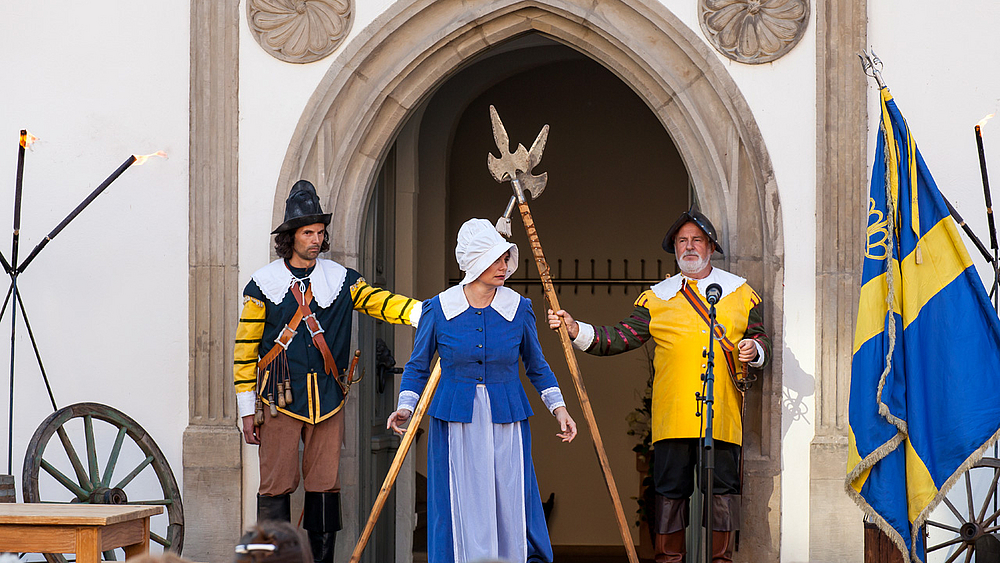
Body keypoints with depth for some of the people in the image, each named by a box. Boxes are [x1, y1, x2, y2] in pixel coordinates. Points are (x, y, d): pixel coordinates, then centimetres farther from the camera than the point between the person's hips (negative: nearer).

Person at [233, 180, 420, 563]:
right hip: (280, 399, -2)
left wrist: (421, 312, -23)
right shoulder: (264, 284, 1)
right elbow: (245, 349, 2)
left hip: (327, 398, 2)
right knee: (276, 487, -4)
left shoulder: (339, 279, 8)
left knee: (325, 485, 4)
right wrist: (247, 409, 0)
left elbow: (378, 301, -4)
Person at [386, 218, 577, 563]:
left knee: (512, 506, 0)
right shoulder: (439, 309, -2)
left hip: (507, 421, 1)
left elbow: (536, 365, 13)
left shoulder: (518, 309, 1)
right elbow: (418, 366, 8)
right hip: (456, 421, -1)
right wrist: (406, 407, -6)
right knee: (461, 509, 0)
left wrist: (558, 408, 5)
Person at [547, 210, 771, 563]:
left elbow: (763, 342, 16)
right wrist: (577, 331, -4)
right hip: (672, 413, 0)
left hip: (723, 413, 0)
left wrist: (754, 350, -7)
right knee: (670, 490, 1)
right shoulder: (657, 297, 13)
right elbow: (622, 338, 8)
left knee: (722, 489, 1)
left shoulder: (741, 292, 13)